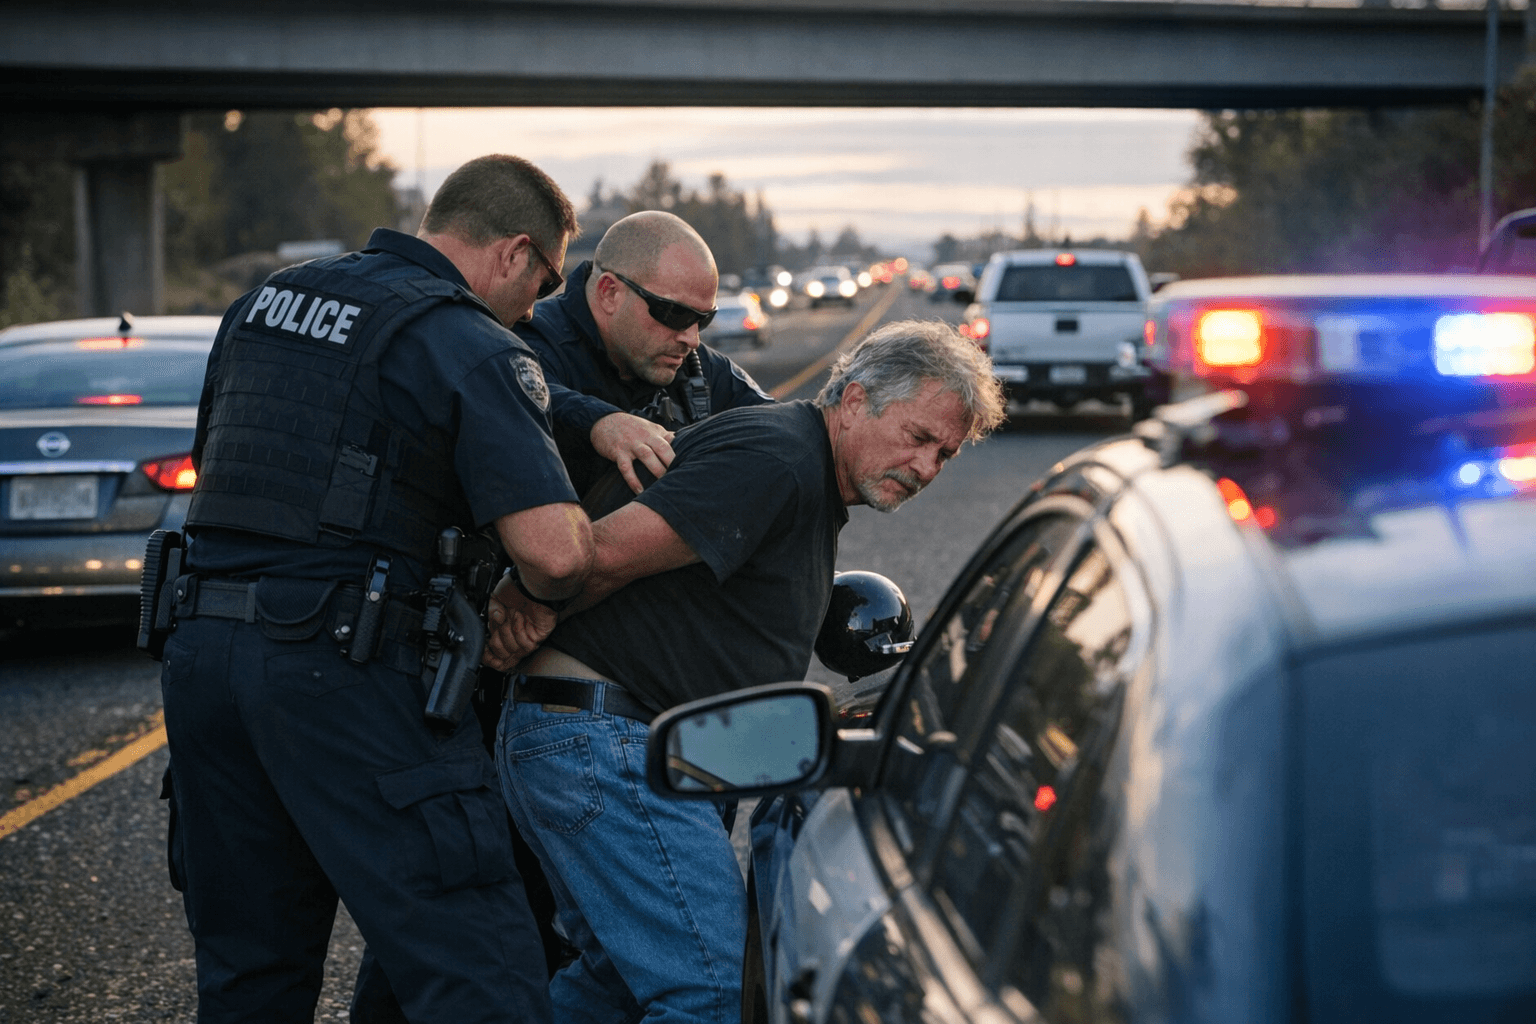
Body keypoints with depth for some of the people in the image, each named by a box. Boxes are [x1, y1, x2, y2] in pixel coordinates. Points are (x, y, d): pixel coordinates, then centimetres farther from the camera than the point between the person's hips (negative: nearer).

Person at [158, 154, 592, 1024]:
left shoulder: (265, 301, 16)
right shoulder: (473, 347, -7)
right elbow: (556, 550, -18)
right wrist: (537, 602, 5)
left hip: (201, 648, 8)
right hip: (344, 664, -8)